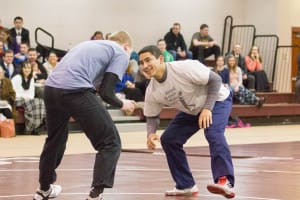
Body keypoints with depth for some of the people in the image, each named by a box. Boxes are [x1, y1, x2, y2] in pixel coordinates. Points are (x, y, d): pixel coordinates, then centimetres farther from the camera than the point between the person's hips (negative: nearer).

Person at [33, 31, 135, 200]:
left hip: (51, 87, 8)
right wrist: (122, 104, 20)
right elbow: (106, 92, 2)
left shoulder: (91, 44, 33)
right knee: (110, 143, 4)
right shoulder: (121, 54, 12)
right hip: (75, 90, -8)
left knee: (55, 139, 30)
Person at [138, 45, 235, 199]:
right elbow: (152, 116, -1)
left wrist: (207, 108, -35)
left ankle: (225, 181, -38)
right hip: (192, 110, 7)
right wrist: (151, 133, -23)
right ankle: (186, 185, 7)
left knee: (213, 133, -33)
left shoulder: (184, 68, -33)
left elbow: (215, 80, -28)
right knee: (168, 139, -2)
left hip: (217, 100, -7)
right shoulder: (151, 91, -14)